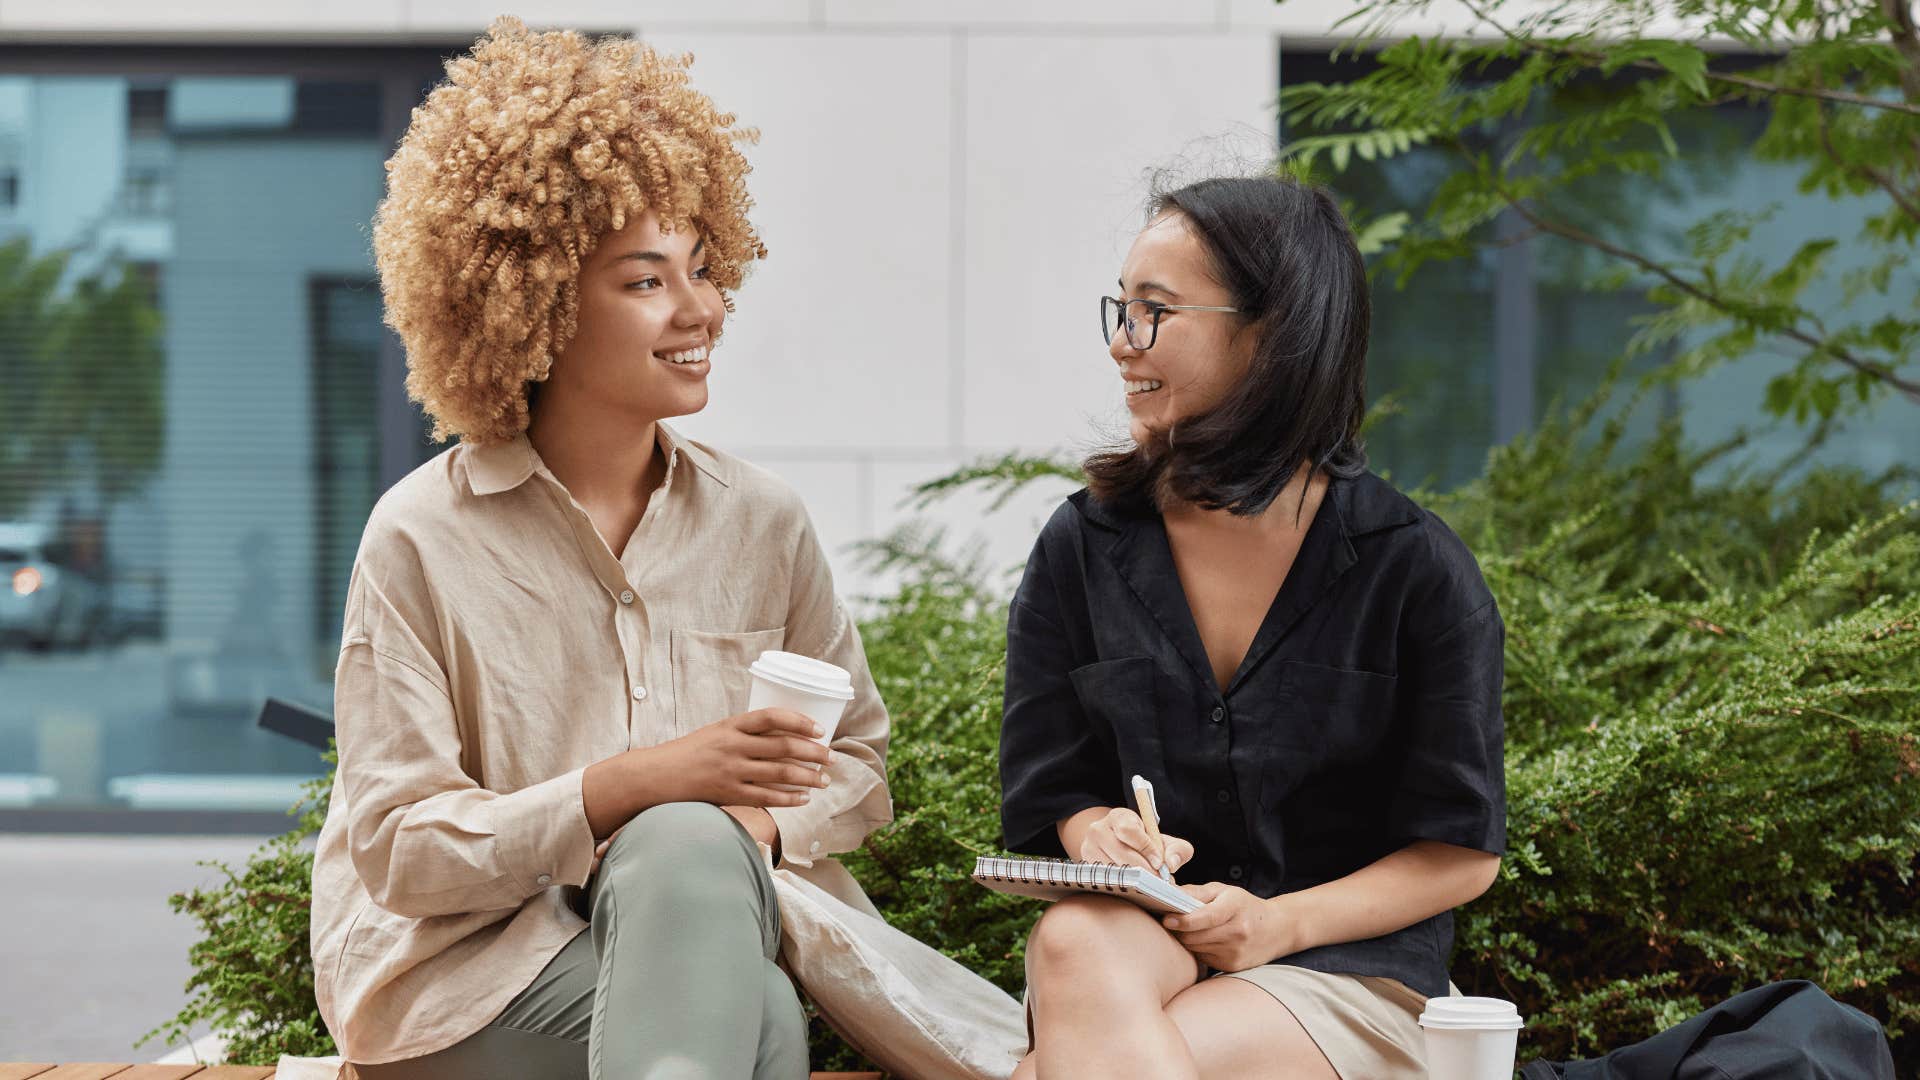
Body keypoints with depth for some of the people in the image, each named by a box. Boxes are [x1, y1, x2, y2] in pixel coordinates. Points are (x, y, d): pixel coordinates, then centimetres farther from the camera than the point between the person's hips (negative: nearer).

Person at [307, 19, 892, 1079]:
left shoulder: (762, 520, 7)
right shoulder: (424, 537, -5)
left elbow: (857, 761, 16)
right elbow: (401, 851, -9)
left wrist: (762, 822, -9)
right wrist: (634, 783, -22)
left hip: (703, 918, 4)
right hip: (470, 965, -4)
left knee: (691, 845, -35)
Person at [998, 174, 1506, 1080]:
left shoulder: (1414, 570, -4)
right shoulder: (1082, 548, 6)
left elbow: (1462, 852, 0)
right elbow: (1053, 794, 8)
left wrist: (1281, 921, -15)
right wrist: (1099, 833, -17)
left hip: (1349, 973, -4)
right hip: (1145, 938, 4)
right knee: (1077, 940, -36)